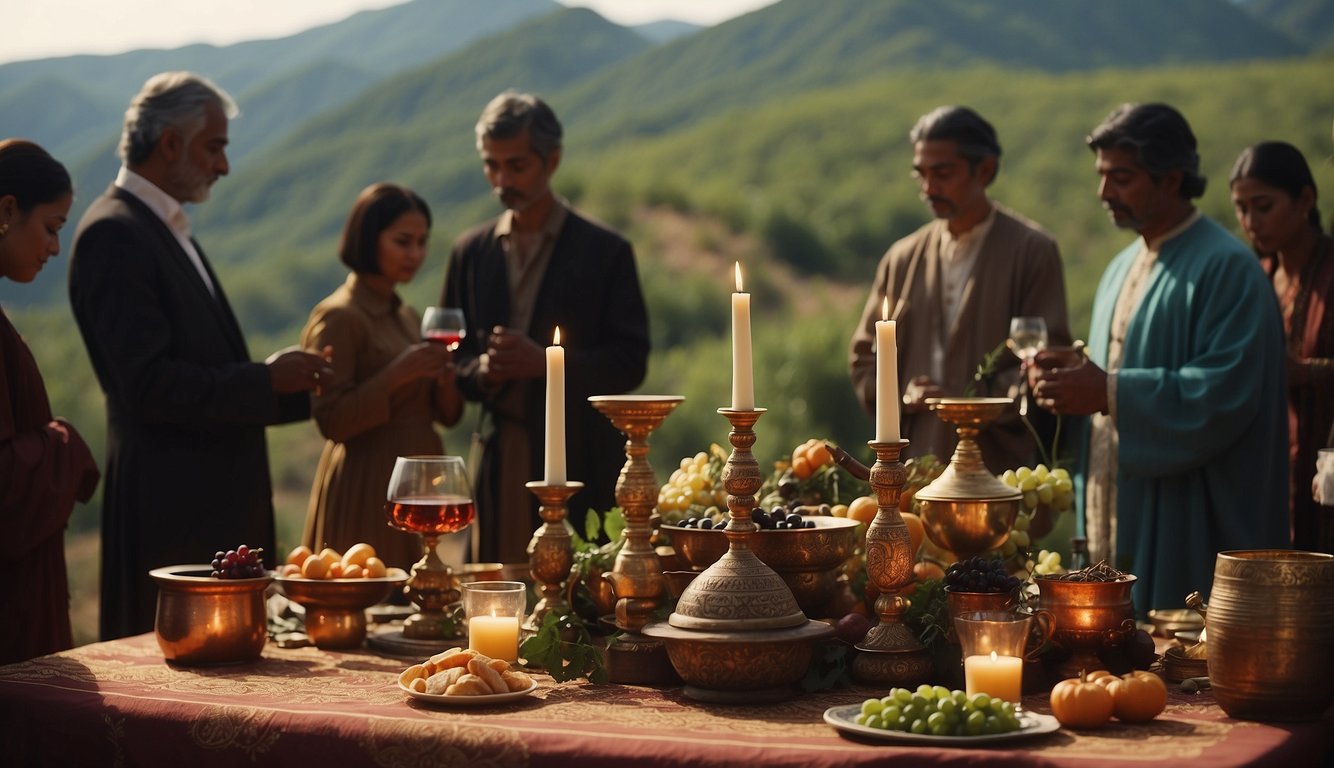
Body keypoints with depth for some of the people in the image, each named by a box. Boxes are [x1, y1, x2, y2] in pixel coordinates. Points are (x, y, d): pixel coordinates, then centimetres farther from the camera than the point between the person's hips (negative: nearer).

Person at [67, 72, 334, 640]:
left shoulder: (170, 232, 19)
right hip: (172, 513, -10)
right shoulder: (114, 233, -12)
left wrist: (295, 387, 12)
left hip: (220, 503, 10)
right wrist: (266, 380, -13)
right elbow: (148, 384, -20)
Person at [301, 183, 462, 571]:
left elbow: (447, 415, 16)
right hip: (367, 493, -8)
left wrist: (444, 378, -4)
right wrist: (396, 374, -23)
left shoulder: (408, 317, 14)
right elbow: (330, 420, -16)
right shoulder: (338, 317, -10)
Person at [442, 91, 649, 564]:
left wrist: (545, 362, -16)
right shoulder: (471, 252, 13)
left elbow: (630, 364, -2)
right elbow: (447, 357, 14)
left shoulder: (606, 252, 2)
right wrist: (481, 369, -9)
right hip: (499, 463, 3)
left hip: (581, 466, -3)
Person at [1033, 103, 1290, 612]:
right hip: (1111, 521, 8)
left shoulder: (1226, 269, -10)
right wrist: (1074, 380, 1)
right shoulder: (1122, 268, 18)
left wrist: (1110, 393, -22)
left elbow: (1226, 393, -19)